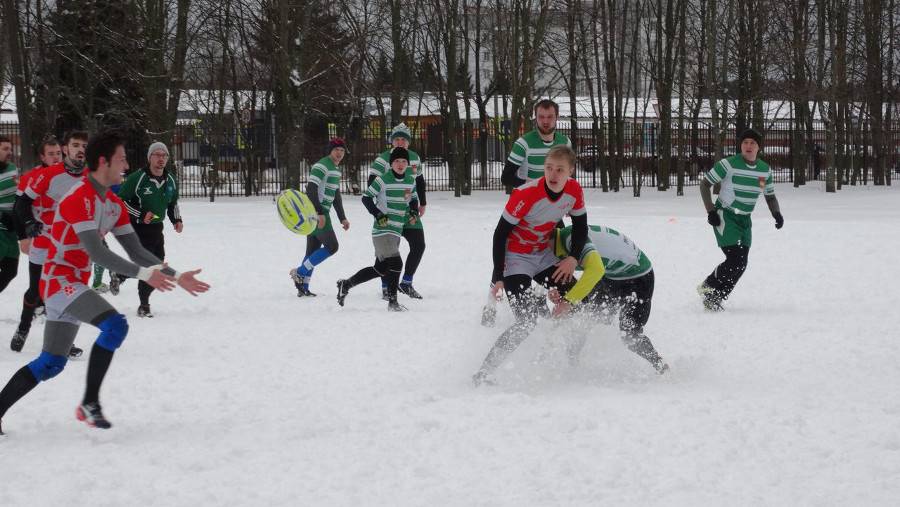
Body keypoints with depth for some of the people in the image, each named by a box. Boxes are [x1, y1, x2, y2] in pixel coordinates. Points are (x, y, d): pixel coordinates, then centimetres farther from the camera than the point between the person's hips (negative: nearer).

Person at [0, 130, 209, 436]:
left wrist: (176, 277, 3)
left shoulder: (114, 204, 10)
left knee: (51, 364, 12)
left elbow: (136, 251, 12)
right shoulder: (80, 199, -19)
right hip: (60, 281, -10)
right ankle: (89, 403, -18)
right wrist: (143, 274, -31)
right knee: (115, 325, -26)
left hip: (75, 285, 10)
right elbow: (96, 252, -27)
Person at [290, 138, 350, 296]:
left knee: (313, 250, 9)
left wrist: (342, 218, 22)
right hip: (315, 212, -10)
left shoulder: (337, 169, 18)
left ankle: (303, 288, 11)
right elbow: (311, 189, -21)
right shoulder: (321, 166, -13)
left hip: (322, 213, 10)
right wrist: (319, 213, -27)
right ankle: (299, 272, -8)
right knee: (331, 246, -11)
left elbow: (336, 195, 26)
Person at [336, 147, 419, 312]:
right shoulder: (383, 180, -11)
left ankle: (346, 284, 24)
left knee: (380, 269, 11)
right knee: (395, 264, -16)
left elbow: (414, 198, 23)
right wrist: (378, 215, -16)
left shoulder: (410, 180, 8)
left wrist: (414, 212, 3)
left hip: (397, 230, 7)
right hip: (383, 229, -7)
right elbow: (366, 197, -6)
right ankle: (392, 301, -5)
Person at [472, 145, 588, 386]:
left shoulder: (574, 191, -11)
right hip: (516, 259, -7)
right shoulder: (526, 195, -29)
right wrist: (498, 277, -20)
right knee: (527, 321, -20)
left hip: (544, 257, 7)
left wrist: (573, 258, -9)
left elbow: (580, 226, 6)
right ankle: (484, 373, -15)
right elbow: (500, 233, -20)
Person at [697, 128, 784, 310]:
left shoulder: (765, 170, 3)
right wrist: (711, 211, -16)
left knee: (741, 264, 0)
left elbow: (770, 196, 16)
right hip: (725, 217, -6)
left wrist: (777, 214, -5)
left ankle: (714, 299, 14)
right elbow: (704, 184, -7)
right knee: (735, 259, -18)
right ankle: (708, 288, 1)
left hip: (744, 220, 6)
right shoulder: (729, 164, -14)